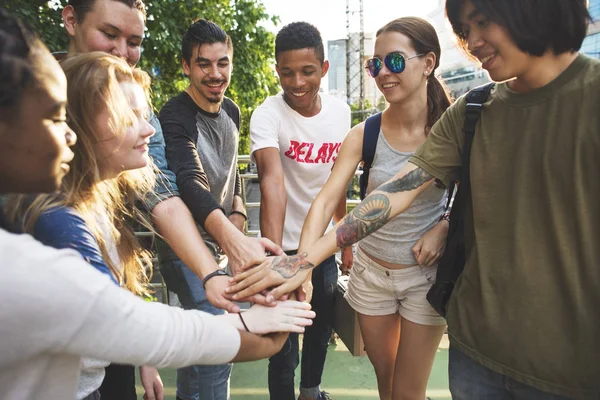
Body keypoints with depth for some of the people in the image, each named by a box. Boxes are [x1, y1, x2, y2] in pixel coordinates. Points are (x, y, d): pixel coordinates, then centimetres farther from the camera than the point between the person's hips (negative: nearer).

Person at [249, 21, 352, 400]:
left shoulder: (341, 111, -3)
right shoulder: (267, 115, -19)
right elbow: (273, 181, -35)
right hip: (286, 247, -5)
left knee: (322, 328, 22)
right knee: (285, 343, 5)